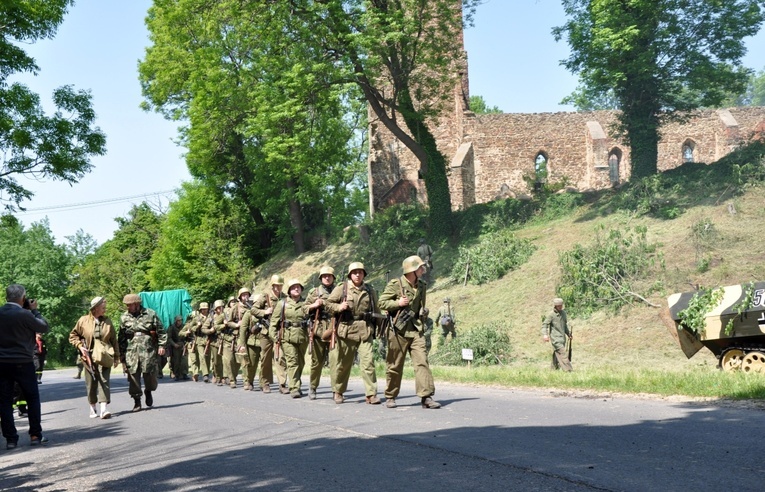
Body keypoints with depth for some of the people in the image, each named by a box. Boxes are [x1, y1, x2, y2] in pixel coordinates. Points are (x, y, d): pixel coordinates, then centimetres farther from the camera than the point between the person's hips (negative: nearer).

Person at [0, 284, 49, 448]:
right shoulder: (24, 314, -16)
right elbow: (44, 327, -4)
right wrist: (34, 310, 5)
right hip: (22, 363, -4)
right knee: (33, 398, 10)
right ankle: (35, 435, 11)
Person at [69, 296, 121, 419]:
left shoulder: (108, 322, 8)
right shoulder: (83, 320, 2)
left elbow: (114, 340, 12)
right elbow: (73, 335, 11)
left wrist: (116, 357, 10)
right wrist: (80, 346, -5)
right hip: (89, 357, 0)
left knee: (104, 381, -11)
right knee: (91, 384, 6)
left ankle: (104, 409, -19)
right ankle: (93, 408, 21)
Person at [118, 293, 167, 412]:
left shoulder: (150, 314, 4)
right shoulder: (124, 317, 11)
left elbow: (161, 331, 5)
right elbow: (121, 338, 13)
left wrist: (162, 345, -2)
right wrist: (121, 353, 10)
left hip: (148, 350, -2)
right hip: (131, 352, 2)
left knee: (150, 374, -4)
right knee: (133, 376, -3)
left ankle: (148, 392, 26)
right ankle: (137, 401, 5)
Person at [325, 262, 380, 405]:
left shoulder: (369, 291, 12)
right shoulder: (341, 289, 3)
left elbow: (375, 310, 20)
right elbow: (328, 303, 6)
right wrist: (339, 307, -13)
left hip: (365, 330, 2)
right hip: (347, 329, -1)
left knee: (368, 361, -10)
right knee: (344, 362, 7)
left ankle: (371, 394, -9)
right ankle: (337, 392, 24)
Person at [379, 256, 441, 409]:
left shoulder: (421, 286, 12)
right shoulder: (395, 285, -7)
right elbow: (382, 303, -5)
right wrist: (398, 303, -17)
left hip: (416, 330, 5)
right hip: (399, 330, -4)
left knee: (422, 362, -8)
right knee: (395, 366, 4)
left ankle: (426, 397, -10)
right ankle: (390, 397, 18)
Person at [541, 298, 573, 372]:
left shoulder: (563, 312, 10)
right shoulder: (551, 314, -10)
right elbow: (544, 324, -12)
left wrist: (568, 334, 22)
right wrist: (545, 334, -26)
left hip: (562, 337, 7)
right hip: (555, 338, -7)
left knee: (557, 354, 11)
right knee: (562, 353, -14)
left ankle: (554, 369, 19)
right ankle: (569, 370, -18)